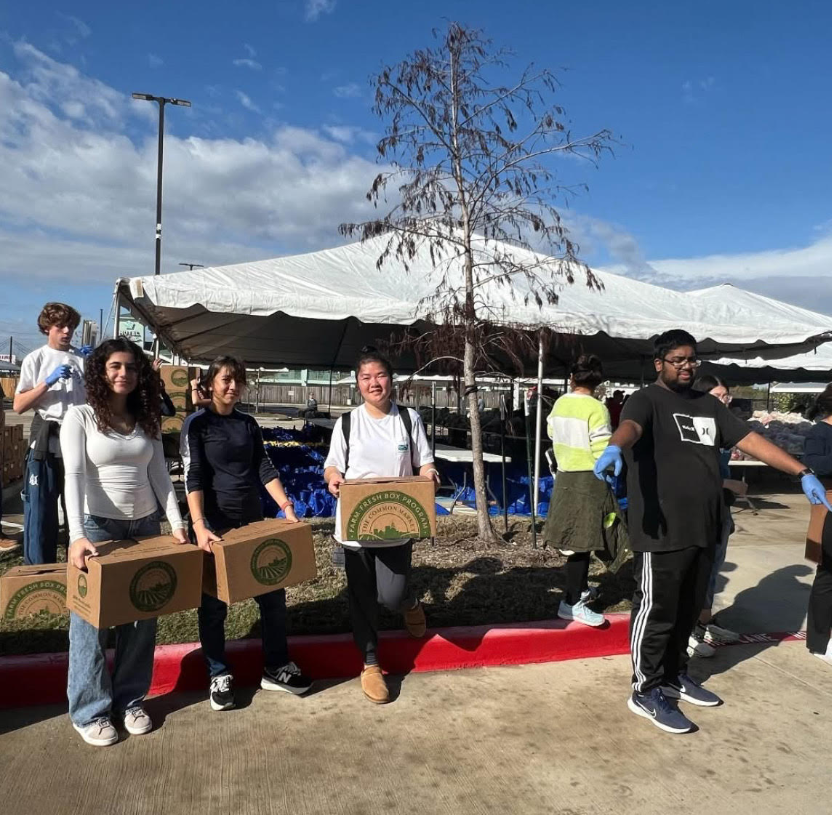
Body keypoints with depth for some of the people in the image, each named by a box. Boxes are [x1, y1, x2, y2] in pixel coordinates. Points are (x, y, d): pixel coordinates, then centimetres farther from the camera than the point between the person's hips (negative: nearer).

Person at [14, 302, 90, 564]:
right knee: (40, 509, 1)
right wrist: (48, 381, -14)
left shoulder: (83, 358, 10)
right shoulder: (36, 359, 3)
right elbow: (18, 406, -3)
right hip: (46, 443, -2)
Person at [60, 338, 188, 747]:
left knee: (142, 618, 10)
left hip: (145, 526, 4)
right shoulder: (80, 417, -6)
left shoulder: (147, 421, 7)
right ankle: (90, 711, 20)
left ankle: (130, 700, 26)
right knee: (92, 620, 4)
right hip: (98, 527, -4)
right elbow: (74, 477, -15)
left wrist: (176, 524, -1)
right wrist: (77, 535, -25)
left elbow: (159, 477, 7)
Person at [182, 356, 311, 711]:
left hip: (253, 520, 5)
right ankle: (218, 675, 22)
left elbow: (264, 468, 5)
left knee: (273, 593, 7)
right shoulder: (197, 423, -6)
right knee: (214, 602, 5)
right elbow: (193, 477, -15)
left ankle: (276, 669, 21)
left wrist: (286, 506, -7)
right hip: (214, 523, -5)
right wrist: (199, 526, -26)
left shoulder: (249, 424, 9)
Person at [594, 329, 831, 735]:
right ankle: (647, 692, 15)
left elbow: (750, 440, 15)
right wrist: (614, 447, -51)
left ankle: (674, 675, 36)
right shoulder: (647, 400, -7)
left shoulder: (709, 404, 16)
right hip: (662, 531, -7)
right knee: (657, 612, 2)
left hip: (702, 529, 8)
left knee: (688, 610, 19)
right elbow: (630, 426, -28)